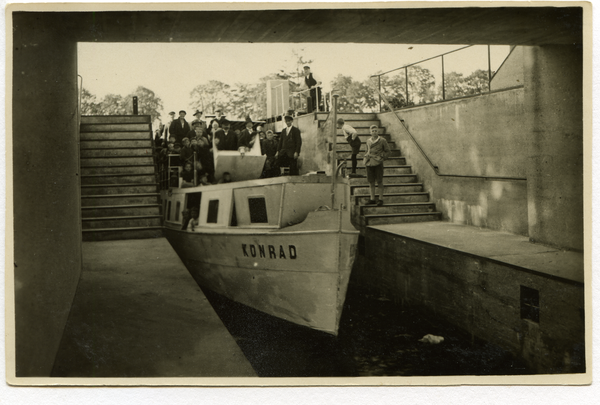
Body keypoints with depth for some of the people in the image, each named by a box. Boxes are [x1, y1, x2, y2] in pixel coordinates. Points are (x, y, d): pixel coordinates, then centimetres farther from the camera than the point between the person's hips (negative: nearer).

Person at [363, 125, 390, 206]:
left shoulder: (382, 141, -1)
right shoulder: (368, 141, 11)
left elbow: (388, 151, 6)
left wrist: (382, 158, -4)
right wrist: (365, 160, 11)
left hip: (378, 163, -4)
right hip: (369, 164, 4)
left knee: (379, 182, 1)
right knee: (371, 182, 7)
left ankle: (380, 199, 8)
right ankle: (372, 199, 15)